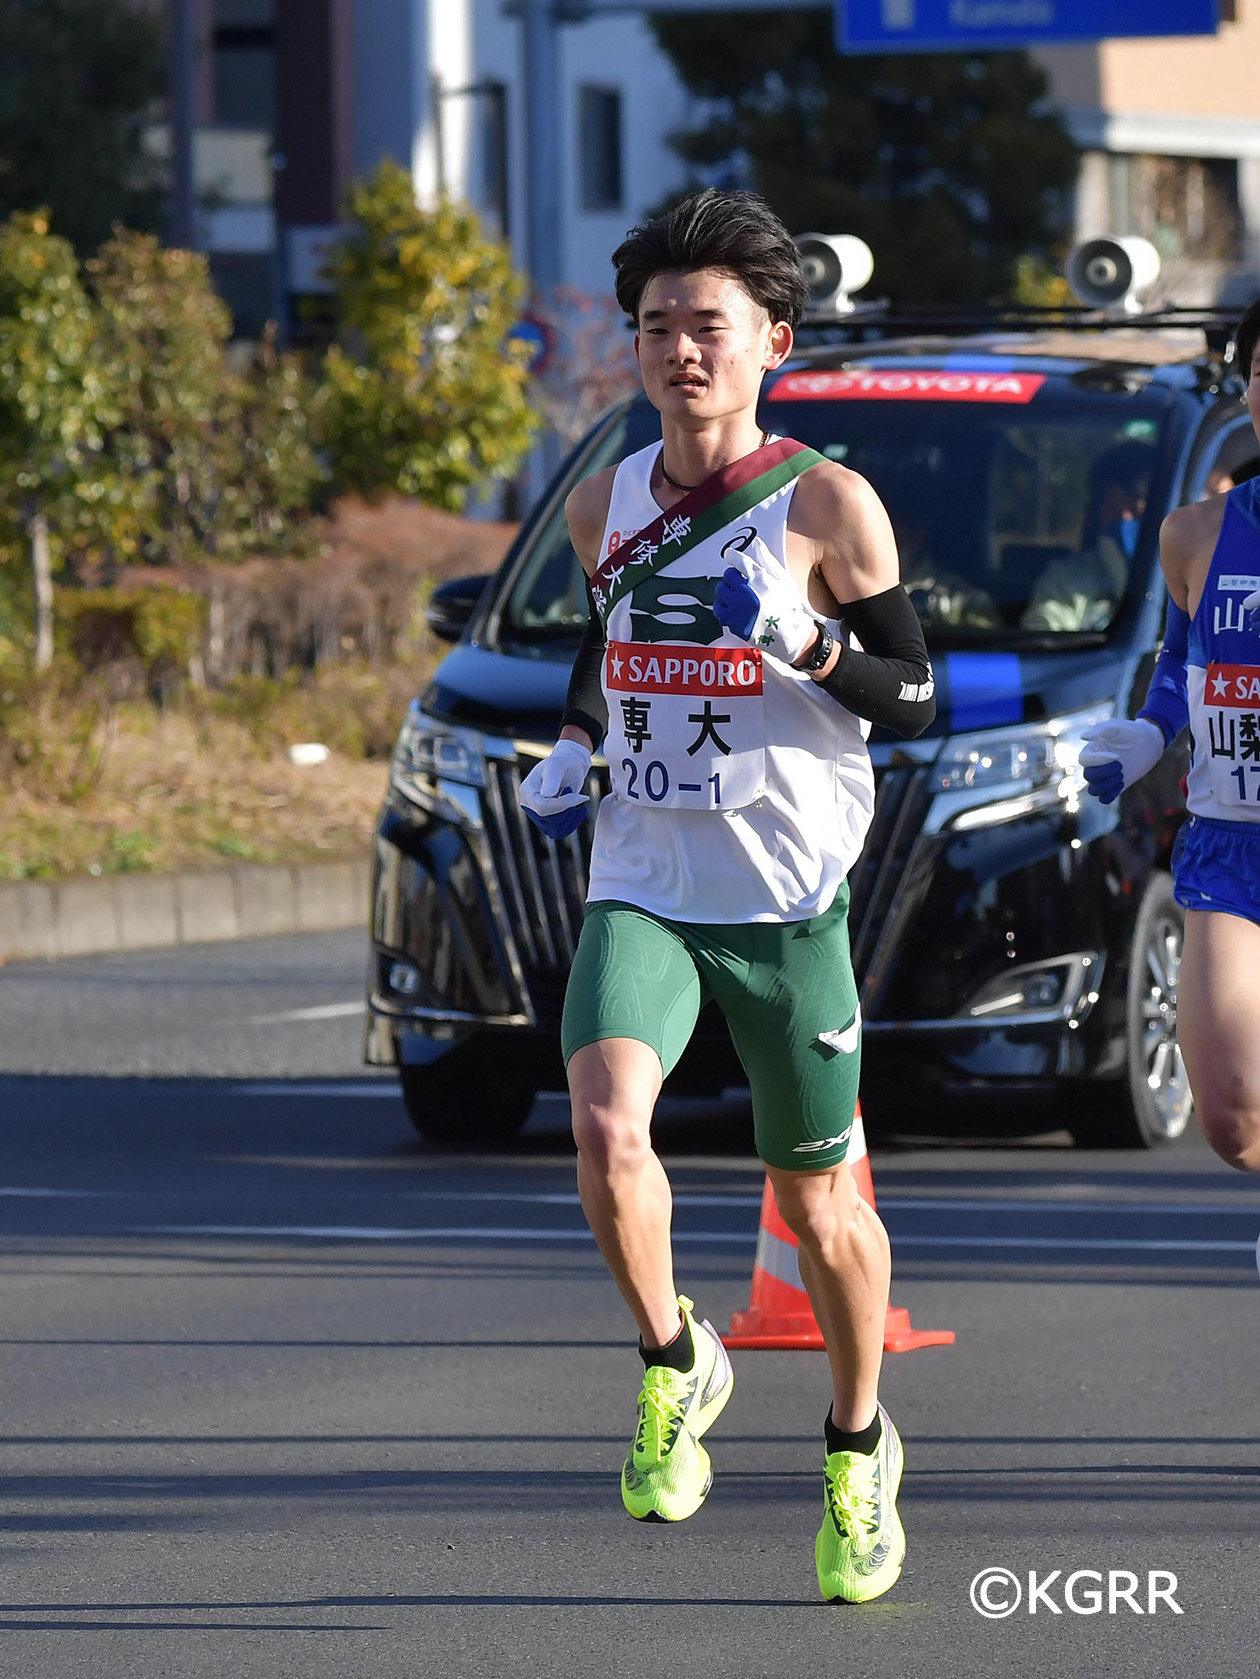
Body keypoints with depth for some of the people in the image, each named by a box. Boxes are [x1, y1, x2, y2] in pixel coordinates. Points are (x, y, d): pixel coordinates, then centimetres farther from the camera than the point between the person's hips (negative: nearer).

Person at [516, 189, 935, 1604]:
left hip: (788, 901, -3)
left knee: (815, 1206, 8)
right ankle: (673, 1366, 1)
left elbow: (916, 698, -4)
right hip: (640, 887, 3)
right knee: (606, 1130, -24)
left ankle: (858, 1450, 33)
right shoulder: (604, 507, 7)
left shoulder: (826, 506, -6)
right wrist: (573, 744, 11)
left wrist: (810, 652, -22)